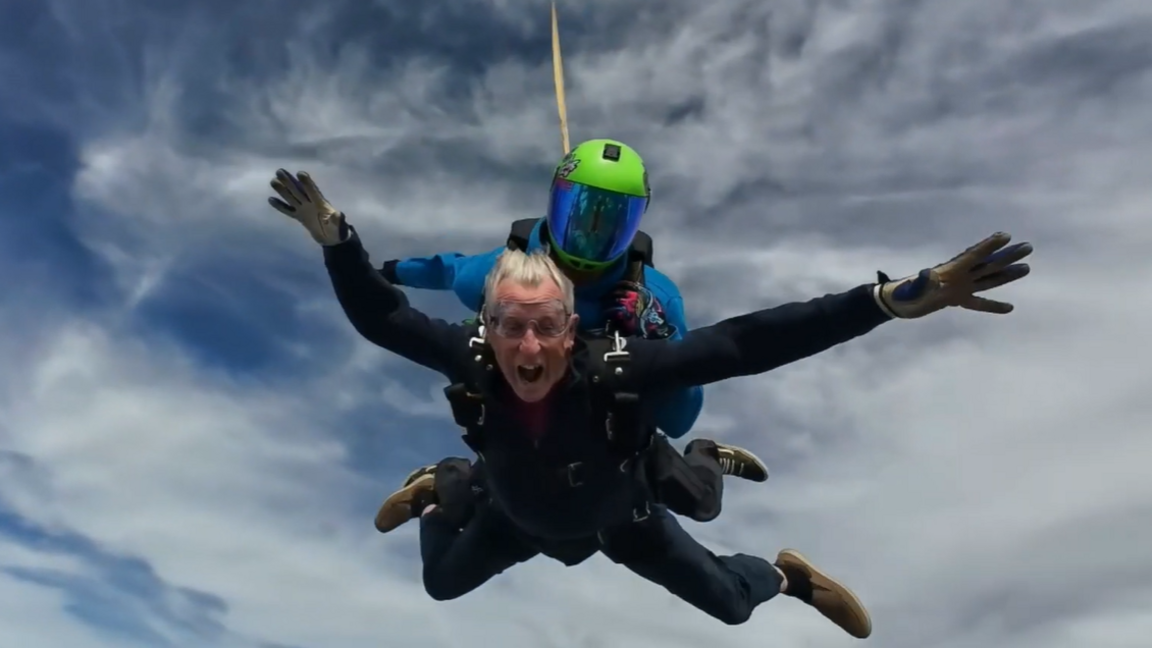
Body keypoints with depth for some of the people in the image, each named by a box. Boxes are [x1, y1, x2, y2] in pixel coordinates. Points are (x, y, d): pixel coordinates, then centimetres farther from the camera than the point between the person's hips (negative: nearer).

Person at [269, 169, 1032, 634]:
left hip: (619, 512, -2)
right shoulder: (472, 363, -38)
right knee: (442, 584, 22)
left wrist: (898, 299, -58)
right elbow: (379, 317, -28)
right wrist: (336, 239, -44)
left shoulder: (614, 369, -46)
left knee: (730, 601, 12)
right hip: (518, 513, 2)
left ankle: (788, 574, 48)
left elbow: (745, 342, -52)